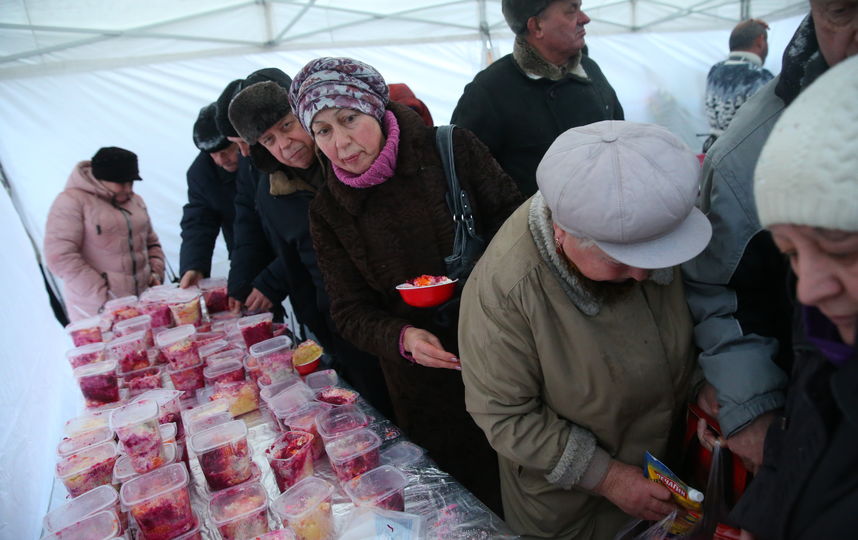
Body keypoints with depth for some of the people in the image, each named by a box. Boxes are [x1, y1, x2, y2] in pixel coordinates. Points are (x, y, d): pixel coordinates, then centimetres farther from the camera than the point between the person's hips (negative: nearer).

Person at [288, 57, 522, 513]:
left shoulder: (453, 150, -10)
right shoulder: (329, 211, -3)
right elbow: (351, 312, -1)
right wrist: (402, 338, -21)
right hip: (424, 386, 1)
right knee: (470, 492, 16)